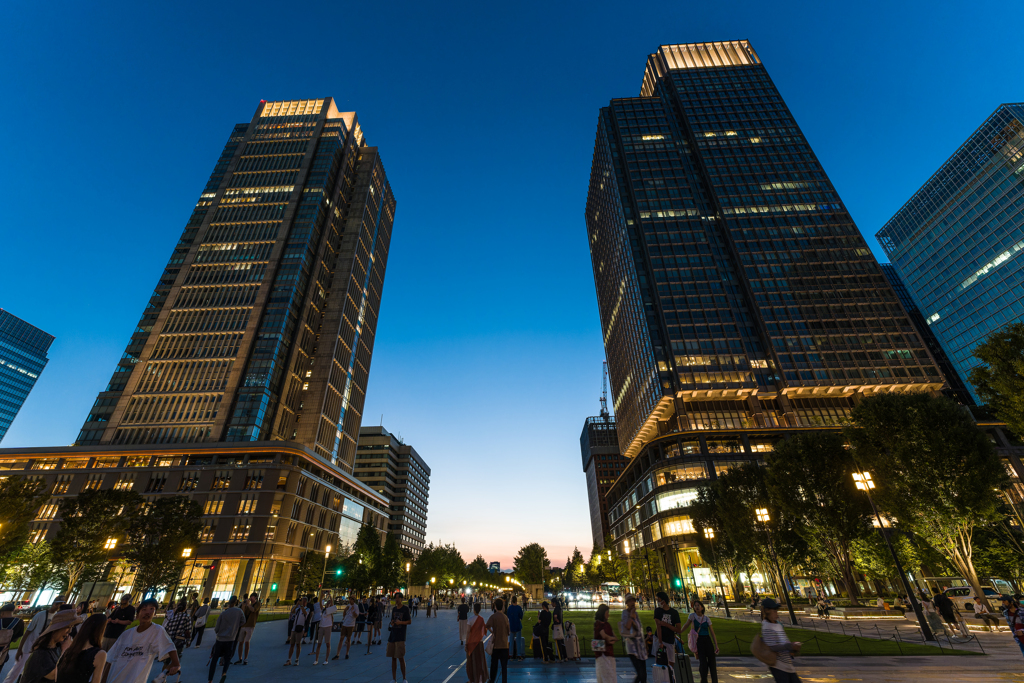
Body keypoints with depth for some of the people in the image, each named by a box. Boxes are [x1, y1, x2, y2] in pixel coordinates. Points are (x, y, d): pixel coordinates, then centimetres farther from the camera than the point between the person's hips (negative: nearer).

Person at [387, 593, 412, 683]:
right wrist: (392, 623, 0)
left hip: (400, 636, -6)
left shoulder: (405, 609, -6)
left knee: (401, 658, -4)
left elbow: (409, 621, -5)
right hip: (392, 635, 6)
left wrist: (400, 622, -19)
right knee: (393, 658, 10)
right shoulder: (394, 609, 11)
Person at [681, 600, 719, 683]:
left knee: (712, 662, -1)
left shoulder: (707, 618, 3)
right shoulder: (692, 615, -1)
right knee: (703, 663, -6)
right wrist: (679, 632, 2)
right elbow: (686, 625, 6)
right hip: (698, 641, -2)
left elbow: (712, 633, 5)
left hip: (708, 641, 2)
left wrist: (716, 645, -3)